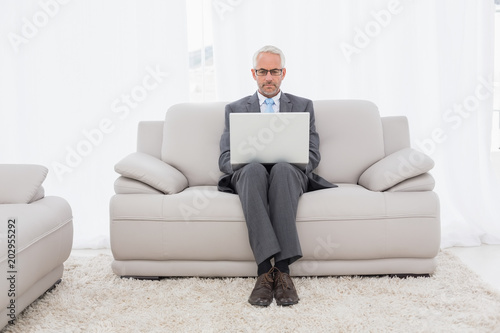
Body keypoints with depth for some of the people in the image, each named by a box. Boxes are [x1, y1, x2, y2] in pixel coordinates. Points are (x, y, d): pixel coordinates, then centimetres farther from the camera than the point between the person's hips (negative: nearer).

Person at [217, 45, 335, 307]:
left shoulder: (303, 106, 20)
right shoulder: (235, 109, 20)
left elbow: (312, 155, 9)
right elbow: (225, 159, 9)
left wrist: (289, 165, -13)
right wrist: (247, 165, -14)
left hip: (289, 174, 0)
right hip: (250, 176, 0)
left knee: (283, 168, -38)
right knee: (254, 169, -37)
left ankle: (283, 268, -41)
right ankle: (265, 269, -44)